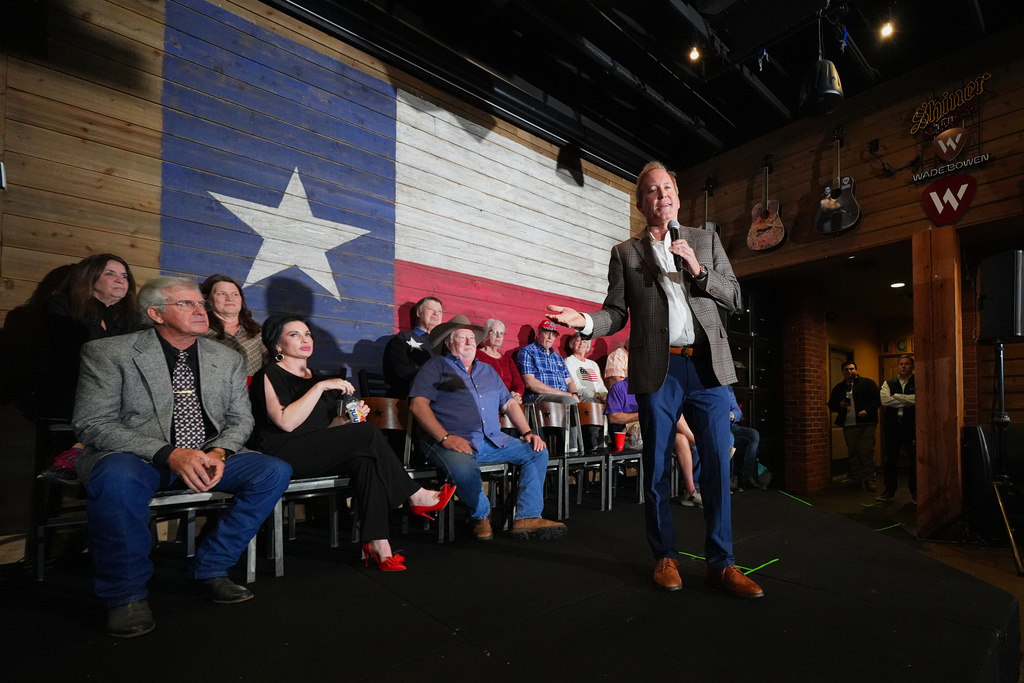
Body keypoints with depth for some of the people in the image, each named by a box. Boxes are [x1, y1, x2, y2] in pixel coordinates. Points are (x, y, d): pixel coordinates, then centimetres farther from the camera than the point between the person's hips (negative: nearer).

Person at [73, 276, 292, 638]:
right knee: (117, 477, -38)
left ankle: (209, 568, -2)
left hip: (208, 457, 4)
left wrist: (218, 453, -13)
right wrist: (169, 454, -24)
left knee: (275, 471, -18)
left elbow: (240, 418, 10)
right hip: (135, 457, -3)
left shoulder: (227, 358, 8)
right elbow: (93, 423, -11)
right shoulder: (107, 353, -4)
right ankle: (126, 593, -12)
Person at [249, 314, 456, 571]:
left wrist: (348, 418, 3)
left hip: (317, 453, 7)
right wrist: (320, 387, -18)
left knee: (365, 458, -27)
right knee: (369, 433, -26)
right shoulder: (269, 376, -2)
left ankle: (376, 543, -33)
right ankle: (416, 497, -15)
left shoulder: (315, 377, 20)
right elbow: (286, 422, -18)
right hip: (283, 455, -7)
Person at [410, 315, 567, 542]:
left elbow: (509, 403, 23)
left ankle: (528, 517, -7)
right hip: (454, 443, -6)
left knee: (537, 451, -5)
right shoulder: (437, 366, 5)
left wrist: (527, 433, 6)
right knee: (464, 468, -37)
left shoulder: (487, 370, 24)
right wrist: (445, 437, -20)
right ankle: (480, 515, -6)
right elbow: (418, 403, -8)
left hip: (494, 441, 6)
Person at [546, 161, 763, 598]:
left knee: (717, 464, 1)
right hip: (658, 370, -1)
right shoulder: (625, 253, 11)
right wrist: (585, 321, -15)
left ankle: (721, 562, 15)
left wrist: (698, 270, -4)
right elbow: (616, 313, 6)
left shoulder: (705, 240, 16)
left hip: (708, 366, 2)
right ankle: (665, 557, 21)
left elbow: (733, 298, 12)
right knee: (657, 468, 5)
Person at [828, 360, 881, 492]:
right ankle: (856, 480, 12)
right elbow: (831, 405, 16)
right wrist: (839, 405, -5)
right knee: (853, 453, 7)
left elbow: (877, 399, -3)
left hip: (866, 424, -4)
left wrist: (867, 411, -16)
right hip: (848, 425, 4)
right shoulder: (838, 388, 14)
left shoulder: (867, 383, 4)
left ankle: (869, 480, 0)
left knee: (867, 452, -6)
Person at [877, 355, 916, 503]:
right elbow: (884, 400, -6)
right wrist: (909, 401, -9)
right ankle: (890, 490, 17)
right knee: (890, 459, 7)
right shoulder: (888, 383, 11)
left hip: (912, 425, -2)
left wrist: (896, 396, -8)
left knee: (914, 459, 2)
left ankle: (914, 491, 16)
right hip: (892, 425, 2)